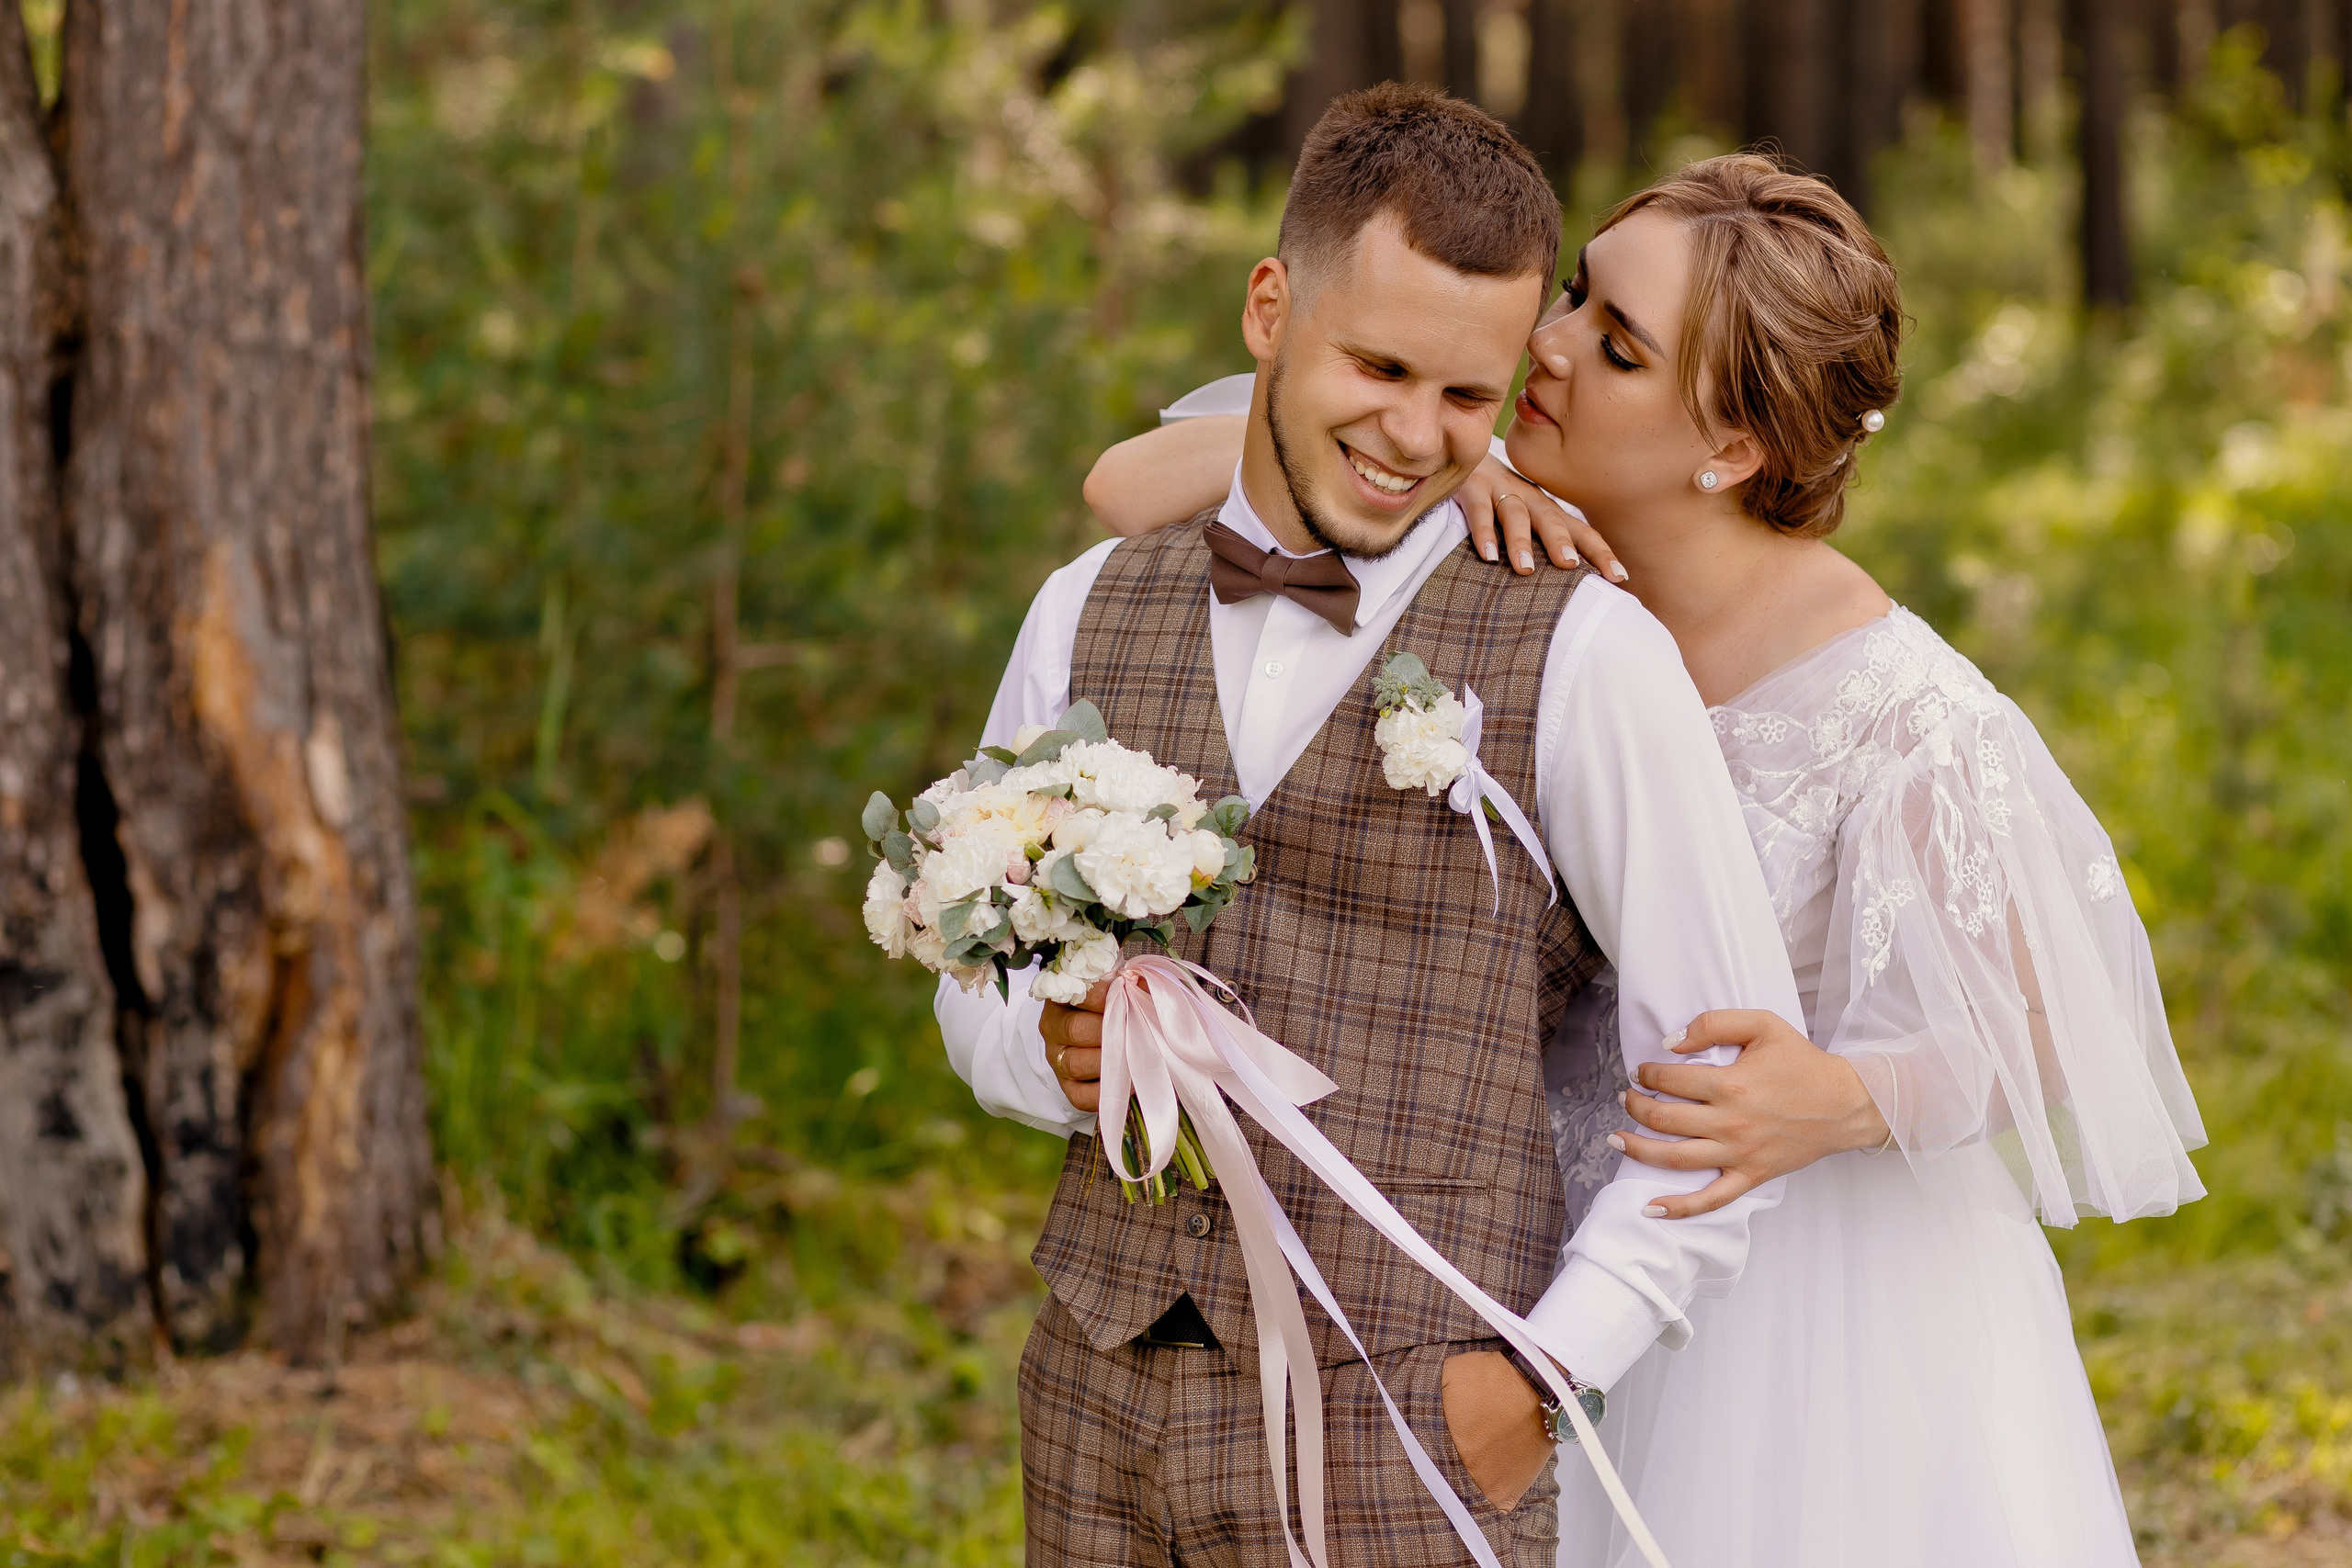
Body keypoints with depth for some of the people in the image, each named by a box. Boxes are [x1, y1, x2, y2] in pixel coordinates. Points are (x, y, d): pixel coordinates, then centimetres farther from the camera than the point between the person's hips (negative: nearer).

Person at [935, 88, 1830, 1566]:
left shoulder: (1583, 651, -7)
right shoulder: (1089, 614, 8)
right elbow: (984, 976, 17)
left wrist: (1538, 1376, -9)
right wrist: (1054, 1053, -4)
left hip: (1402, 1439, -4)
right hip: (1104, 1397, 4)